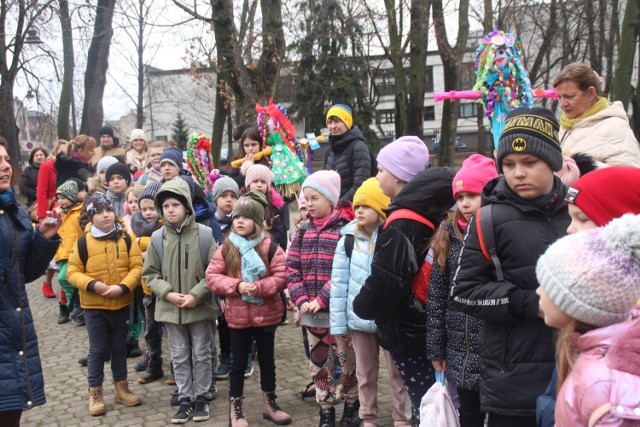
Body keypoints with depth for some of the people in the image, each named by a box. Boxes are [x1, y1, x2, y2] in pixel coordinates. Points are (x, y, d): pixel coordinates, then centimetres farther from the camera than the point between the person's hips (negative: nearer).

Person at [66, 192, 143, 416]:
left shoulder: (125, 239, -2)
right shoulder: (83, 242, -6)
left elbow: (137, 267, -4)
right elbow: (72, 272, -4)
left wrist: (123, 287, -19)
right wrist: (92, 284, -20)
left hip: (121, 304, 2)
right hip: (94, 306, -2)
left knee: (119, 347, 14)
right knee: (97, 350, 6)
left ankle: (121, 388, 27)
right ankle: (95, 393, 18)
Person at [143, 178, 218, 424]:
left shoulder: (204, 234, -10)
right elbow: (149, 274, 2)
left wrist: (195, 295, -17)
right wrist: (168, 293, -12)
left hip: (200, 307, -2)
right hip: (170, 308, 2)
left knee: (202, 355, 11)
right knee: (179, 357, 12)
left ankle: (202, 397, 26)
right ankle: (185, 399, 25)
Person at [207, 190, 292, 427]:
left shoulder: (270, 247, -7)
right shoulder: (226, 248, -2)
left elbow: (281, 277, -10)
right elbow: (212, 276, -5)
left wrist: (259, 287, -25)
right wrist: (236, 286, -19)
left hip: (266, 314, 0)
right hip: (237, 315, 0)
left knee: (267, 360, 14)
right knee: (239, 362, 10)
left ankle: (269, 404, 31)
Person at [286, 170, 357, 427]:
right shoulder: (302, 231, 8)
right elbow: (292, 268, 5)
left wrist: (323, 299, -19)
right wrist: (301, 300, -8)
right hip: (310, 311, 5)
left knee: (347, 359, 8)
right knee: (318, 362, 15)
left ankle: (351, 405, 29)